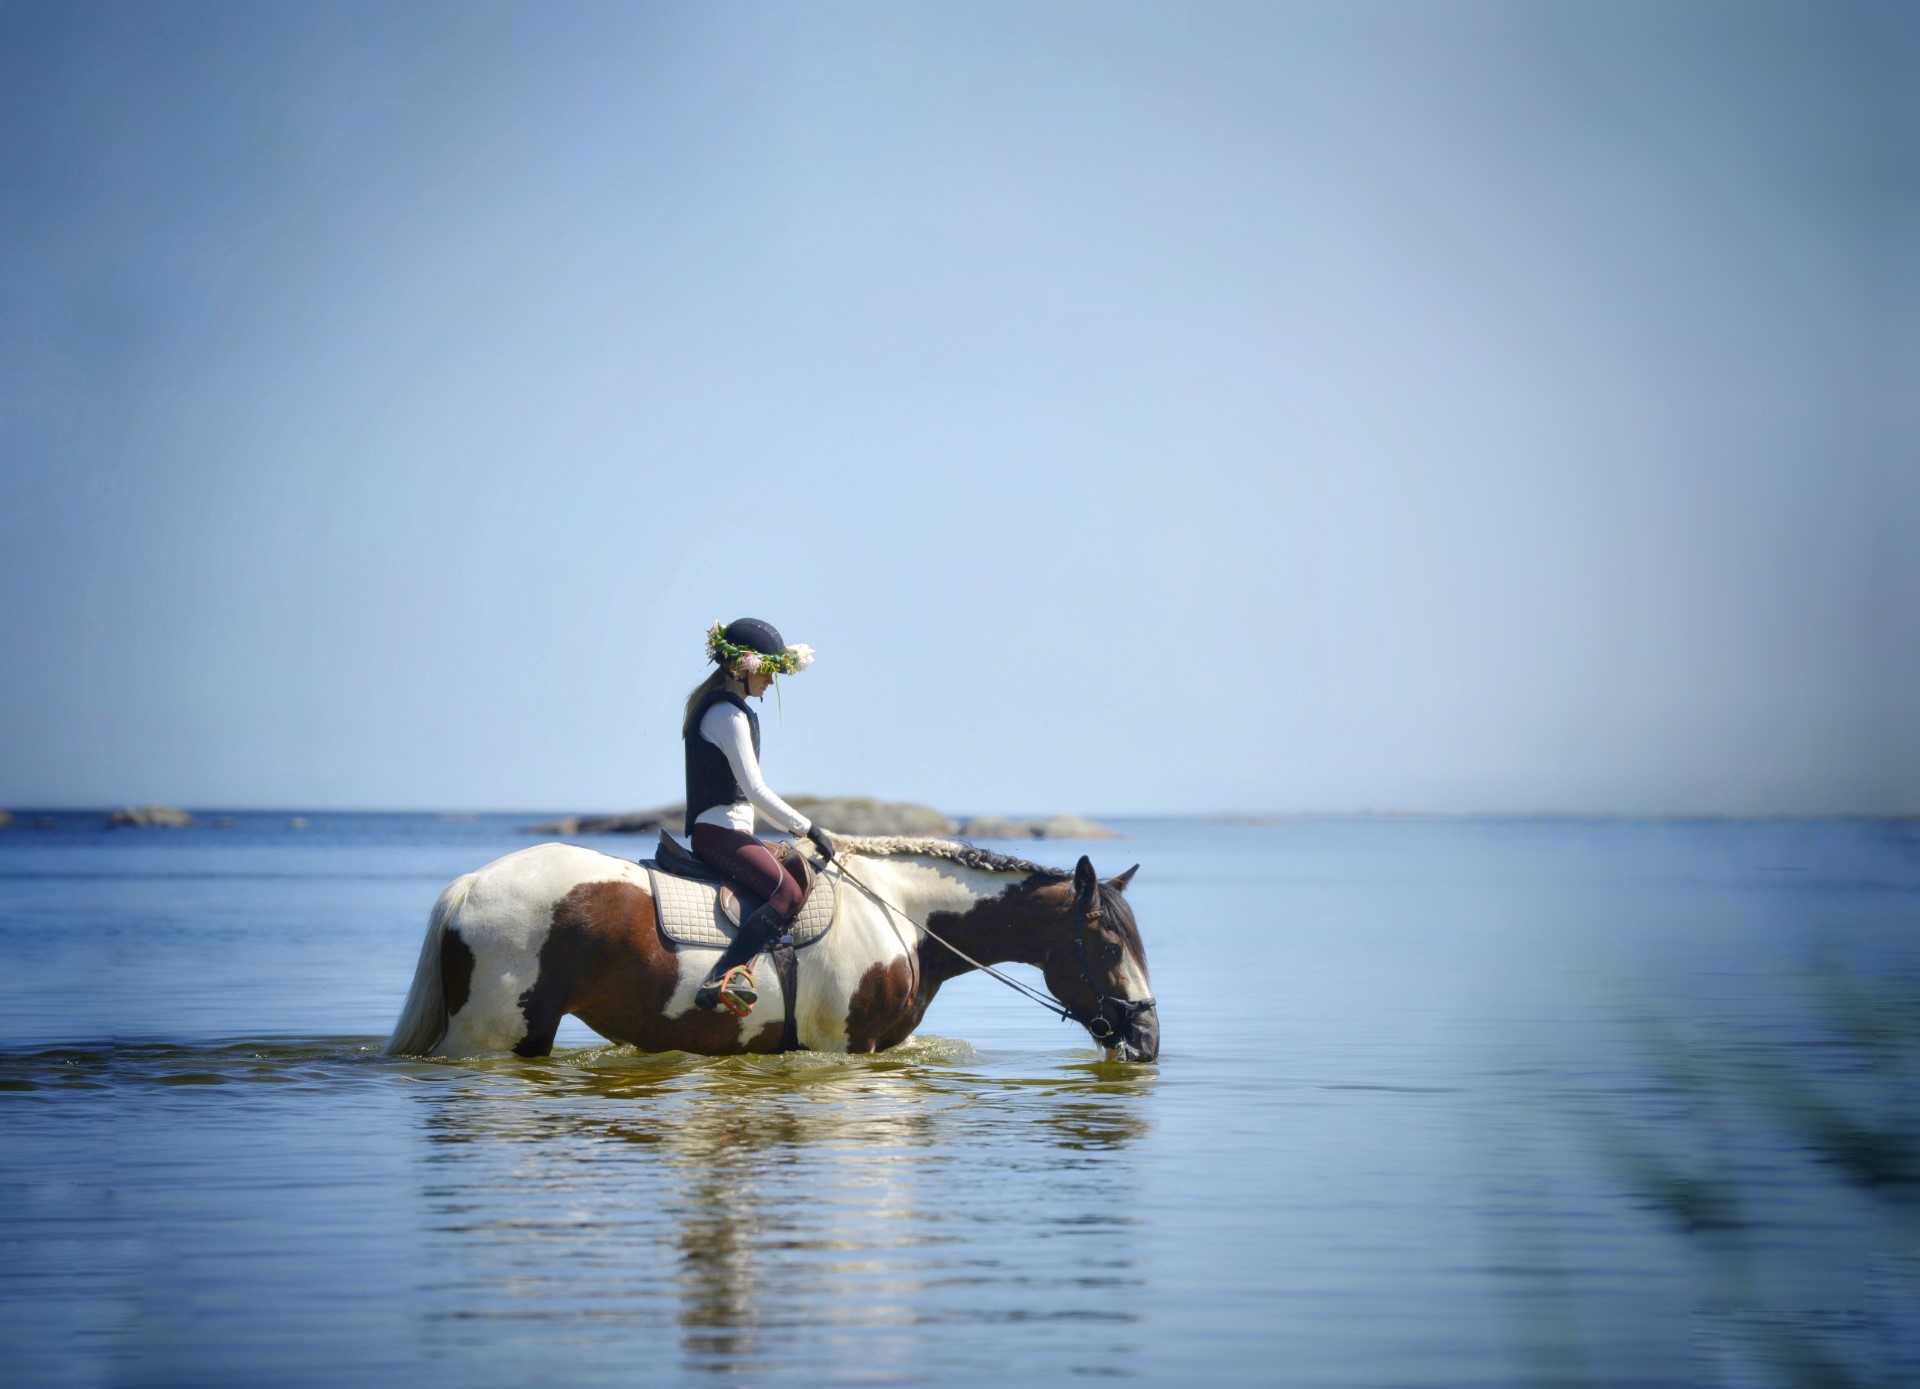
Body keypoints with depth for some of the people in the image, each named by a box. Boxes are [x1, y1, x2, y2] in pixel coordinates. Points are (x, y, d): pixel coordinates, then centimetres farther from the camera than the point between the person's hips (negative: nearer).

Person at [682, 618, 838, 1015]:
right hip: (720, 830, -11)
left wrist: (794, 827, 20)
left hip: (716, 830, 11)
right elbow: (756, 791, -18)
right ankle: (722, 978, -33)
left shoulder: (714, 706, 20)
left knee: (800, 874, 5)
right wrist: (807, 828, -12)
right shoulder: (730, 715, -13)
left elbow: (749, 791, 24)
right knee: (788, 890, -22)